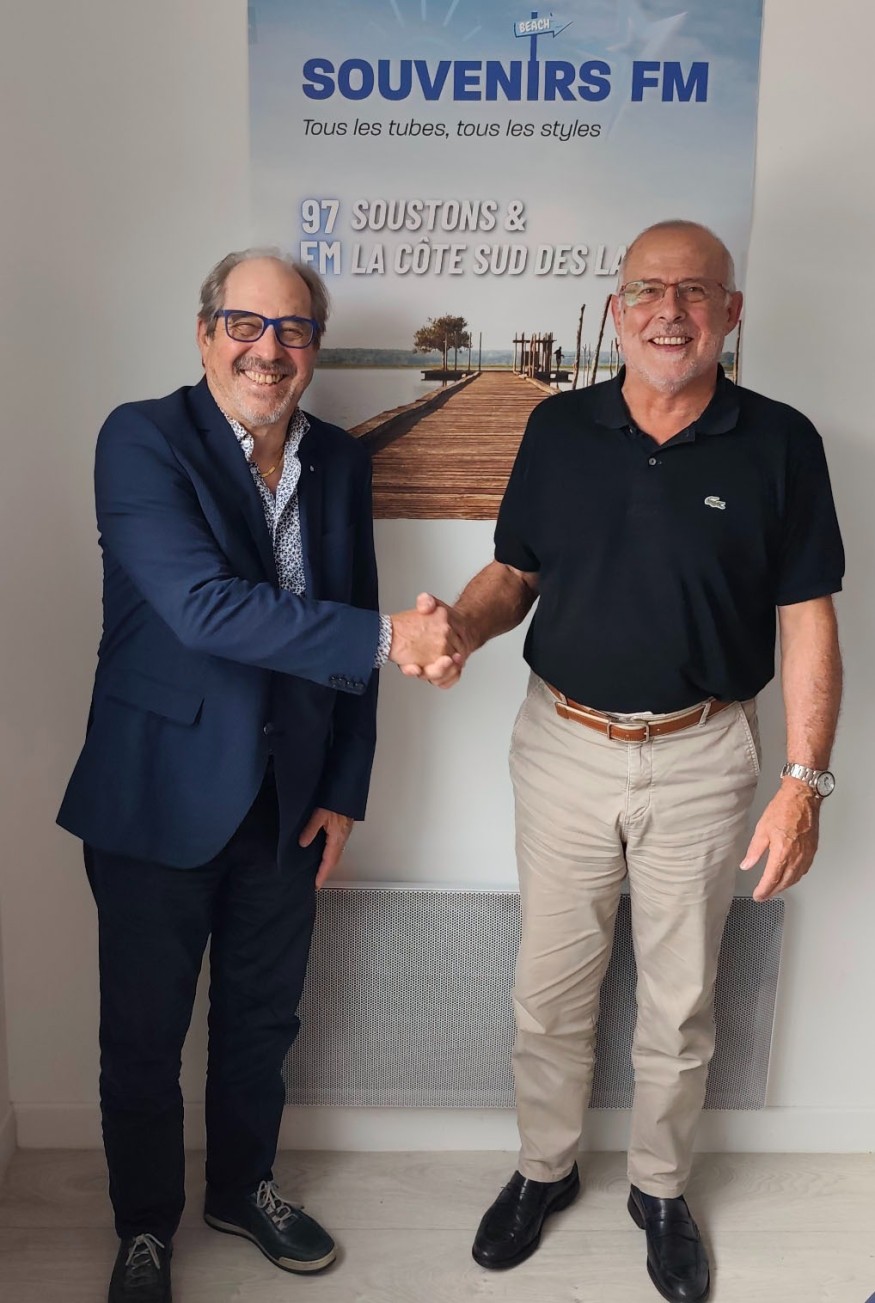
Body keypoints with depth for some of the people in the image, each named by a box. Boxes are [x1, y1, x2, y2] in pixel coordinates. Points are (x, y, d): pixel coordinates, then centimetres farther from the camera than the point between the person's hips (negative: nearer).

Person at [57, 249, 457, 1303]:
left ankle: (244, 1188, 46)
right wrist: (385, 638, -31)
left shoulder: (340, 463, 3)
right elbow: (202, 605, -28)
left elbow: (346, 640, 7)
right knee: (143, 1035, 13)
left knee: (262, 1018, 21)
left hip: (289, 803, 5)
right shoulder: (143, 440, -14)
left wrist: (343, 791, 5)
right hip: (160, 799, -4)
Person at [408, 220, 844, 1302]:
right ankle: (543, 1169, 40)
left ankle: (661, 1189, 40)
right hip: (563, 746, 2)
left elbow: (807, 621, -5)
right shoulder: (560, 428, 1)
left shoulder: (779, 443, -6)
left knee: (680, 1000, 15)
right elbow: (514, 573, 7)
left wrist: (805, 781, -11)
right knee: (550, 986, 15)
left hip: (701, 757, -1)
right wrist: (461, 625, -15)